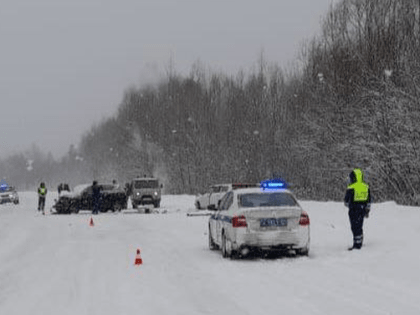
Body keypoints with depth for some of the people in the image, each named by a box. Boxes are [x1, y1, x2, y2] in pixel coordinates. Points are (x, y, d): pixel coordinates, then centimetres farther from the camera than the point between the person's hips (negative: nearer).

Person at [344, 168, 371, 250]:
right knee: (359, 227, 18)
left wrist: (347, 204, 17)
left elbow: (346, 201, -6)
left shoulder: (351, 188, -15)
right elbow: (368, 201, 10)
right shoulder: (366, 187, 4)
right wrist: (367, 211, 18)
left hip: (354, 211, -6)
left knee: (355, 228, 0)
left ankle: (357, 245, 1)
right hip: (362, 210, 6)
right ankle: (359, 243, 25)